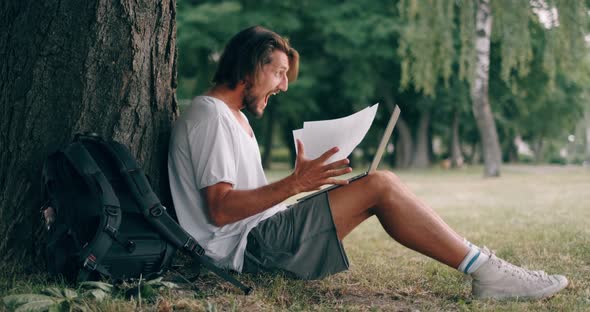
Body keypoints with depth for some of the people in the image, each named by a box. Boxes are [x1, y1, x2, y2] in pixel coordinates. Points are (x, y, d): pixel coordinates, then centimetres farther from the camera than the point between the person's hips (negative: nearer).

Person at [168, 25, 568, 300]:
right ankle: (486, 270, -13)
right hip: (245, 248, -10)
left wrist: (305, 182, 10)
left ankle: (482, 266, 0)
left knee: (378, 186, 6)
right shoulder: (211, 115, -12)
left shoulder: (234, 117, 21)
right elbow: (220, 209, -21)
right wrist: (294, 184, -26)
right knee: (380, 186, -18)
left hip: (255, 240, 10)